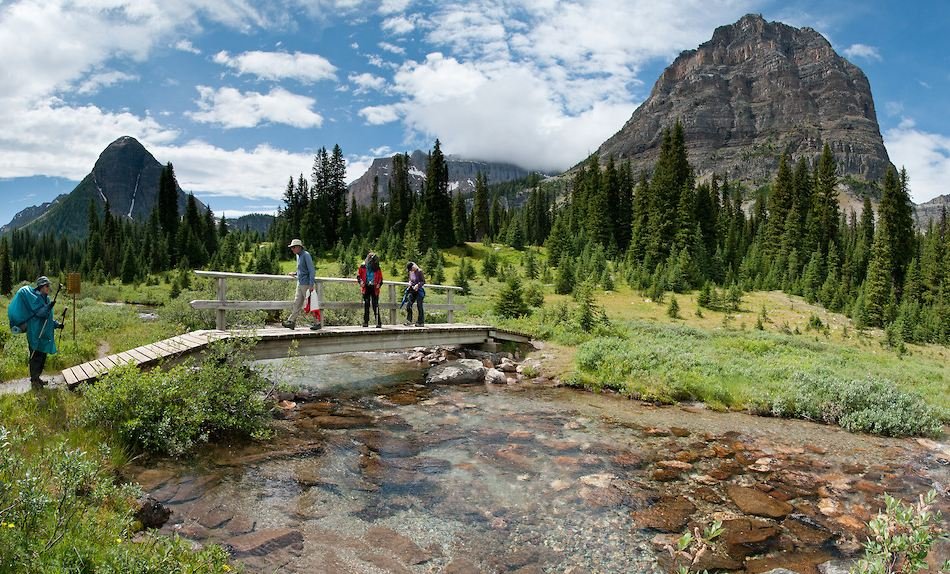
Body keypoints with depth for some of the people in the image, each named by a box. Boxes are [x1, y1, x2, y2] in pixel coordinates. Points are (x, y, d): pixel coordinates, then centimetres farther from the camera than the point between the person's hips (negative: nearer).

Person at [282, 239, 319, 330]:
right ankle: (291, 321, 11)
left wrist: (311, 284, -22)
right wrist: (295, 273, 12)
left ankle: (318, 323, 4)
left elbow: (311, 270, -18)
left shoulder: (306, 255, -13)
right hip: (300, 283, 9)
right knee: (297, 303, 9)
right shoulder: (298, 256, 14)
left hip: (306, 284, -9)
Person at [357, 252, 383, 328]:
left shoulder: (377, 269, 4)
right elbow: (358, 275, 11)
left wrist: (379, 285, -4)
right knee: (366, 305, 6)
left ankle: (379, 323, -2)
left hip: (374, 289, -1)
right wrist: (360, 281, -5)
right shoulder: (363, 267, 2)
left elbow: (380, 279, 12)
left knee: (375, 306, -5)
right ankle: (365, 322, 13)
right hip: (366, 288, 1)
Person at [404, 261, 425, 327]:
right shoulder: (411, 272, 6)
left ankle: (421, 322, 6)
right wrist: (410, 283, 1)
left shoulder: (419, 272, -13)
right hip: (412, 291, 7)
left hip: (419, 291, -7)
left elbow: (423, 281, -12)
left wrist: (417, 285, -24)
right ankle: (409, 321, 7)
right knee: (408, 306, 0)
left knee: (419, 307, -2)